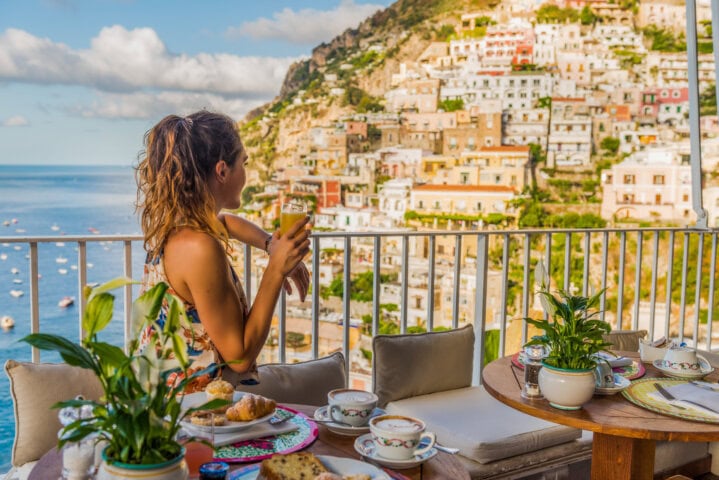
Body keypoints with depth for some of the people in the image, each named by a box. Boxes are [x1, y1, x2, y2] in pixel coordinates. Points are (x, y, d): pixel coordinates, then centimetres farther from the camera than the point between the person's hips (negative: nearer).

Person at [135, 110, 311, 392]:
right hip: (193, 401, -9)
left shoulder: (169, 220, 1)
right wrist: (276, 270, -20)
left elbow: (225, 221, 25)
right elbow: (240, 357, -20)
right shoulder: (200, 249, -25)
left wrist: (273, 245, 9)